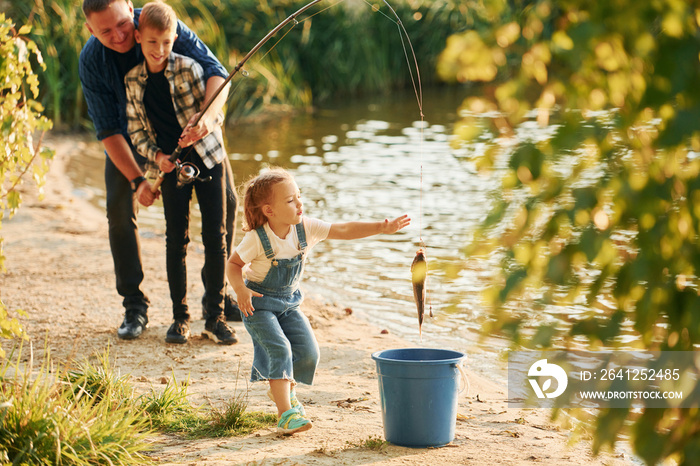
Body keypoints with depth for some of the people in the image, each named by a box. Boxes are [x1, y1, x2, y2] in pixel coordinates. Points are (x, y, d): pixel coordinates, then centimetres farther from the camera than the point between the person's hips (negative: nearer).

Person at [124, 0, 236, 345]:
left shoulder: (188, 69, -10)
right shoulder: (133, 81, 0)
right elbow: (136, 129, 4)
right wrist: (156, 155, -12)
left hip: (206, 157, -2)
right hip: (170, 164, 2)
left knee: (215, 236, -1)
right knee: (176, 239, 3)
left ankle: (215, 318, 7)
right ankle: (180, 317, 13)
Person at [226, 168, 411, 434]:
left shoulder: (305, 228, -12)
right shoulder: (257, 239, -22)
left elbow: (344, 231, -17)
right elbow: (233, 264, -9)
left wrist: (381, 228, -27)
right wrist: (240, 290, -27)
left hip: (289, 302, 6)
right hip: (259, 303, -6)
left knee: (308, 352, 0)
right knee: (279, 350, -21)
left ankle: (284, 387, 30)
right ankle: (286, 414, -21)